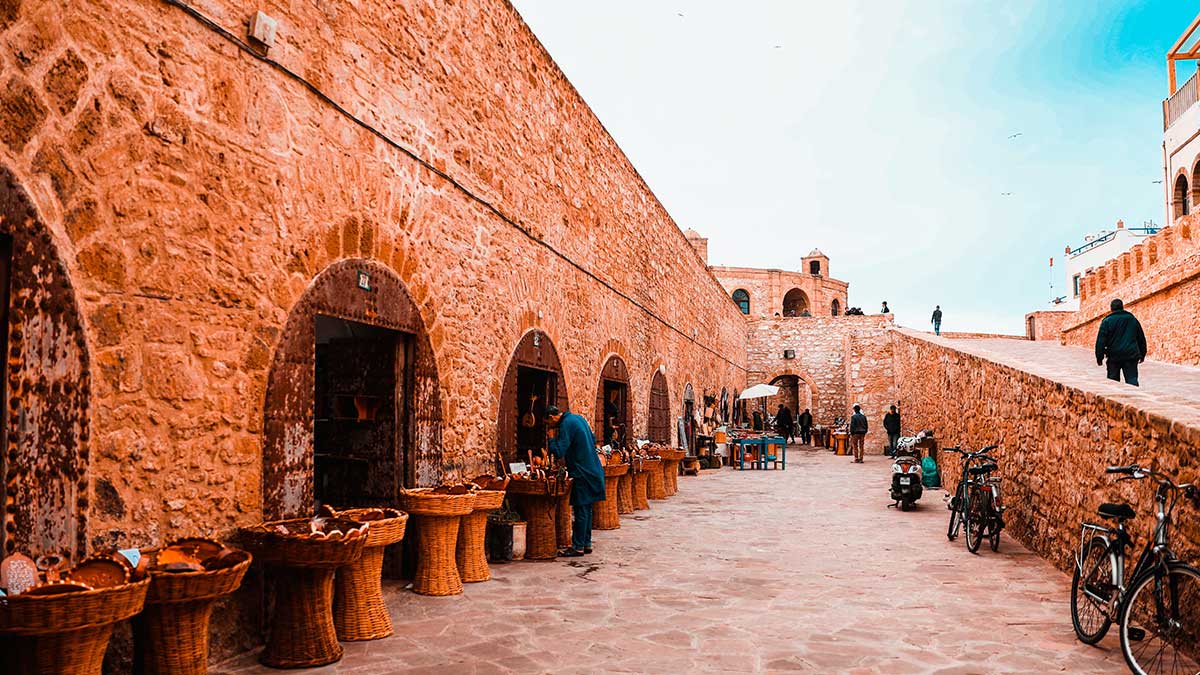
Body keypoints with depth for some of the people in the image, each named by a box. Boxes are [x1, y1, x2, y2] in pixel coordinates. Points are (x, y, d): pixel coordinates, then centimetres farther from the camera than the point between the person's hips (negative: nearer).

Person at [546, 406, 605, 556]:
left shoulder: (566, 424, -16)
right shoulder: (578, 418, 12)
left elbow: (559, 452, -20)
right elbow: (593, 440, 20)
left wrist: (552, 437, -6)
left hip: (582, 473, -9)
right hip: (592, 469, 9)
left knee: (580, 510, -4)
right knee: (586, 509, 14)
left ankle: (578, 547, 1)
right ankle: (586, 544, 20)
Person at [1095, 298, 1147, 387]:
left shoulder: (1107, 321, -3)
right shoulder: (1133, 319, 11)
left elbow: (1101, 340, -7)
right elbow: (1141, 339, 19)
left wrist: (1099, 357, -2)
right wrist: (1142, 354, 27)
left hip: (1114, 356, -2)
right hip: (1131, 356, 2)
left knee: (1113, 380, 8)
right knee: (1132, 379, 0)